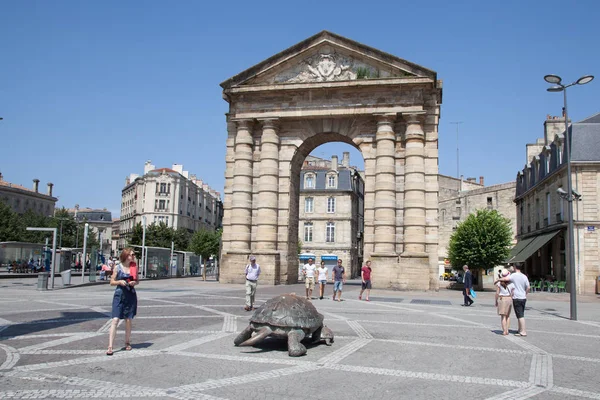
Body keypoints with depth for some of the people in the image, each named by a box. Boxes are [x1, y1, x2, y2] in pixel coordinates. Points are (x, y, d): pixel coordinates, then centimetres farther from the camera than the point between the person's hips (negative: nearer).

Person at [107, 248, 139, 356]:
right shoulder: (118, 268, -2)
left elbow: (137, 281, 14)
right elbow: (112, 282, 1)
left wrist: (134, 282, -8)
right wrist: (120, 281, -17)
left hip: (130, 295, 3)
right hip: (119, 295, -3)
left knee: (128, 320, 9)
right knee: (115, 320, -11)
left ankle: (127, 342, 25)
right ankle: (110, 346, -11)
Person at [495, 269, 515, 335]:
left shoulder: (499, 283, -9)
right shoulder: (511, 283, -2)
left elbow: (497, 293, -11)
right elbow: (513, 293, 1)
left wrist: (496, 301, 0)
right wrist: (511, 302, 15)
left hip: (501, 299, -3)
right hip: (509, 299, 3)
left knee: (503, 316, -1)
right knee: (508, 315, 15)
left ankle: (504, 331, -6)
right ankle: (507, 330, 13)